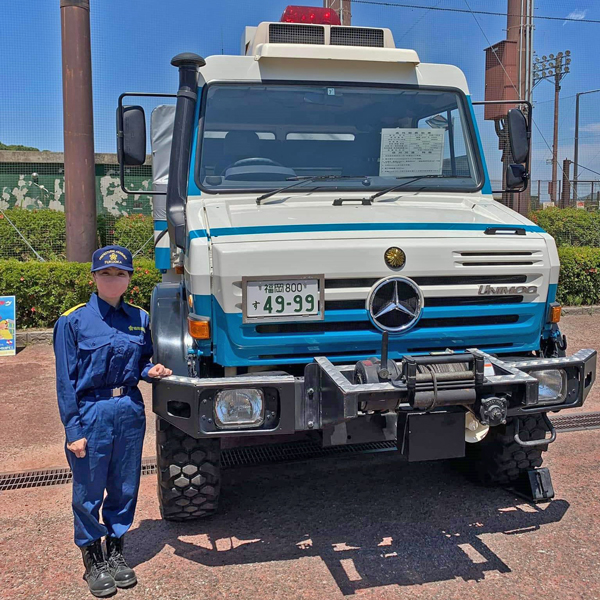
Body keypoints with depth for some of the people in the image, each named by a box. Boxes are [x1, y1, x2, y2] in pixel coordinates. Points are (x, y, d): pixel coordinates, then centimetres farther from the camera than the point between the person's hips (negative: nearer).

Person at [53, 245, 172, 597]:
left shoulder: (140, 320, 3)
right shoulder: (74, 320, -8)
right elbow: (66, 380, -7)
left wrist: (152, 371, -7)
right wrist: (73, 429, -10)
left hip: (130, 412, 4)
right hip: (91, 414, -4)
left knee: (125, 487, 14)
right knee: (89, 490, 7)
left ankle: (116, 552, 34)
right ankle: (94, 561, 27)